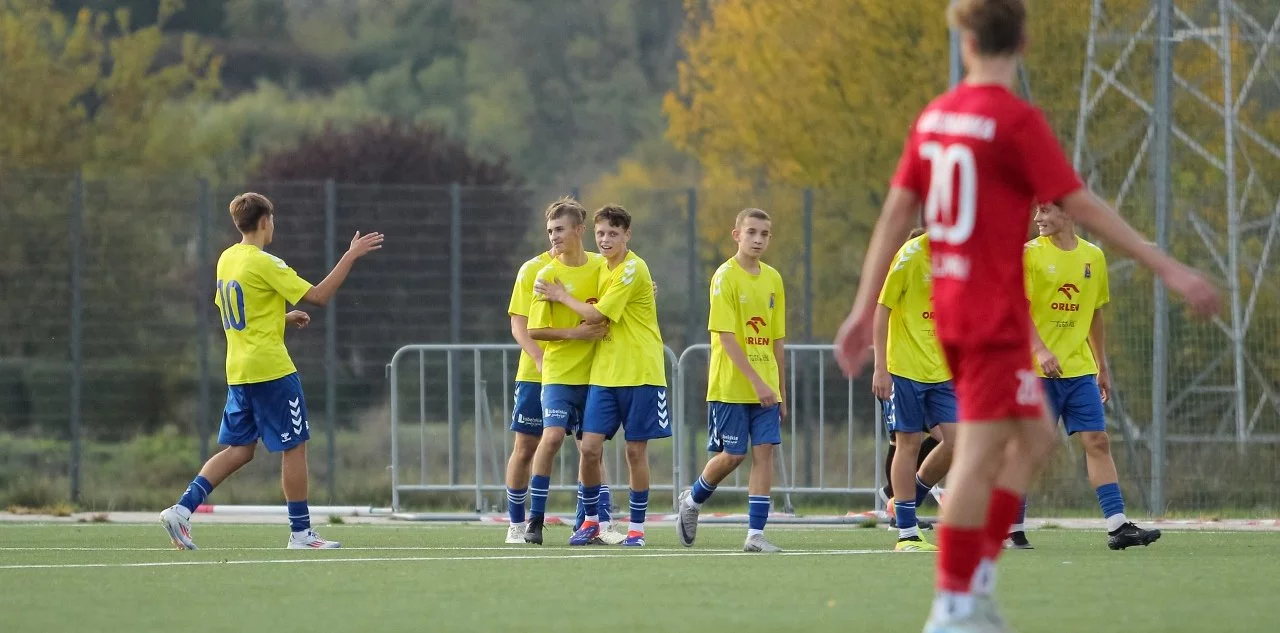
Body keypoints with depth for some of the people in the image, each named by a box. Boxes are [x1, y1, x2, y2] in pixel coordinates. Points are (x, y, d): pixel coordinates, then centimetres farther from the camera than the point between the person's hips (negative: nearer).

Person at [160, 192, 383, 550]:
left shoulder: (227, 259, 10)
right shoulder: (265, 264, -15)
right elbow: (318, 295, -16)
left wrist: (284, 318, 19)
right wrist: (352, 255, -11)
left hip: (238, 372, 8)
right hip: (271, 369, -8)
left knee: (239, 450, 10)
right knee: (295, 446, 2)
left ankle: (182, 509, -3)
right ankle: (300, 532, 5)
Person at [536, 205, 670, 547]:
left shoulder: (632, 269, -12)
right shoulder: (605, 269, 13)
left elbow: (596, 314, -12)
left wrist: (562, 297, 0)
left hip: (640, 373, -6)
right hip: (604, 373, 6)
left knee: (636, 451, 0)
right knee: (590, 447, -4)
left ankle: (636, 527, 9)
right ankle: (591, 521, 11)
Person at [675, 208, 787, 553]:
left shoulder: (773, 279, 10)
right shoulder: (726, 276, -9)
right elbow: (726, 337, -15)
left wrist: (780, 388, 13)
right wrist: (756, 381, -20)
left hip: (765, 387, 5)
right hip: (730, 386, -5)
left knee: (764, 451, -3)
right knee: (732, 454, -2)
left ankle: (756, 533, -3)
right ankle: (692, 500, 27)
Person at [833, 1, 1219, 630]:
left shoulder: (934, 117, 7)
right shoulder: (1017, 120, -14)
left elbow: (895, 213, 8)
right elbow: (1083, 207, -16)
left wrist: (864, 309, 12)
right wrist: (1167, 268, -13)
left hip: (951, 306, 8)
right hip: (997, 313, -8)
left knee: (1034, 437, 16)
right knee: (980, 455, -5)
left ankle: (978, 579, 12)